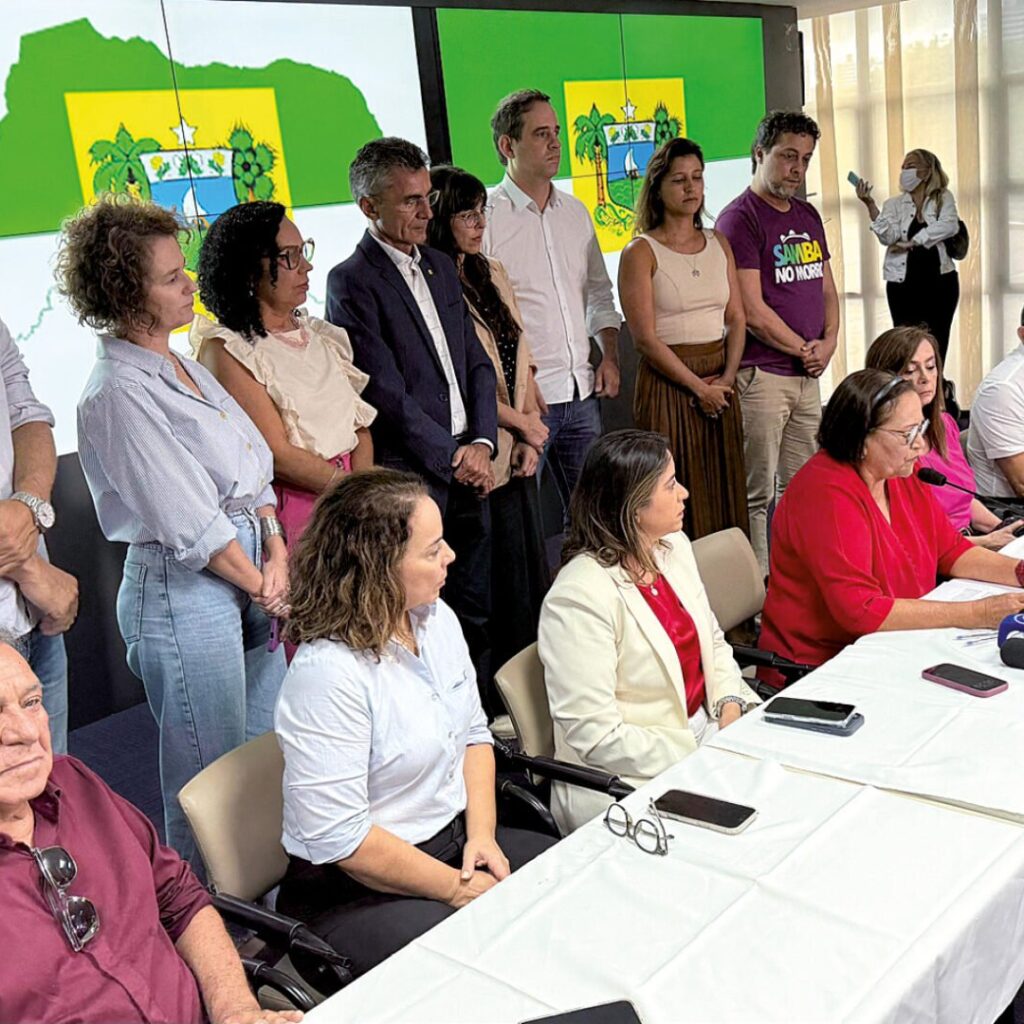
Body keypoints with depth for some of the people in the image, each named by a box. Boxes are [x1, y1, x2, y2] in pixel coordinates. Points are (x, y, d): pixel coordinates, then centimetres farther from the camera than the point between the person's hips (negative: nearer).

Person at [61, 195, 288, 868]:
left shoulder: (183, 367, 11)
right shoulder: (120, 393, -17)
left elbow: (255, 468, 12)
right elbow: (189, 522, -17)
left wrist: (277, 557, -1)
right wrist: (262, 588, -6)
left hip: (251, 568, 9)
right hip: (184, 589, -9)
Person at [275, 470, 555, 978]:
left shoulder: (436, 617, 1)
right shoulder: (328, 673, -25)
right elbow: (339, 839, -24)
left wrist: (481, 833, -4)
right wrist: (457, 888, -17)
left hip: (455, 841, 8)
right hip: (354, 894, -8)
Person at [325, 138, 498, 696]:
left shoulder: (440, 267, 14)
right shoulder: (351, 282, -9)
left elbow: (477, 363, 14)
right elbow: (387, 393, -14)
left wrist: (481, 443, -1)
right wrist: (453, 456, -12)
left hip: (469, 466, 7)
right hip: (412, 477, -7)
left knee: (477, 612, 16)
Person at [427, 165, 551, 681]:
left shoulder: (492, 274, 12)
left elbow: (520, 355, 12)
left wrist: (530, 432, 2)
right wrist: (523, 424, -6)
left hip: (519, 446, 8)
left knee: (532, 561, 12)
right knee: (502, 568, 0)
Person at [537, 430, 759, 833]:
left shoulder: (674, 546, 5)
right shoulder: (579, 597, -22)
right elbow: (594, 733, -22)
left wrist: (730, 706, -3)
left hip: (704, 731, 8)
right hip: (631, 781, -8)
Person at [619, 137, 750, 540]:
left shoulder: (718, 243, 12)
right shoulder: (641, 252, -5)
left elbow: (737, 318, 10)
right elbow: (645, 338, -11)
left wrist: (727, 377, -6)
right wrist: (699, 387, -13)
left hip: (720, 383, 6)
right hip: (667, 383, -5)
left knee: (726, 495, 9)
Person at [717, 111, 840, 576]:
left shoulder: (807, 215, 16)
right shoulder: (740, 218, -9)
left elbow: (826, 287, 21)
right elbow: (751, 311, -16)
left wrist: (828, 343, 3)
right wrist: (803, 350, -7)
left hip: (808, 374, 8)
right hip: (761, 374, -8)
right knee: (758, 493, -3)